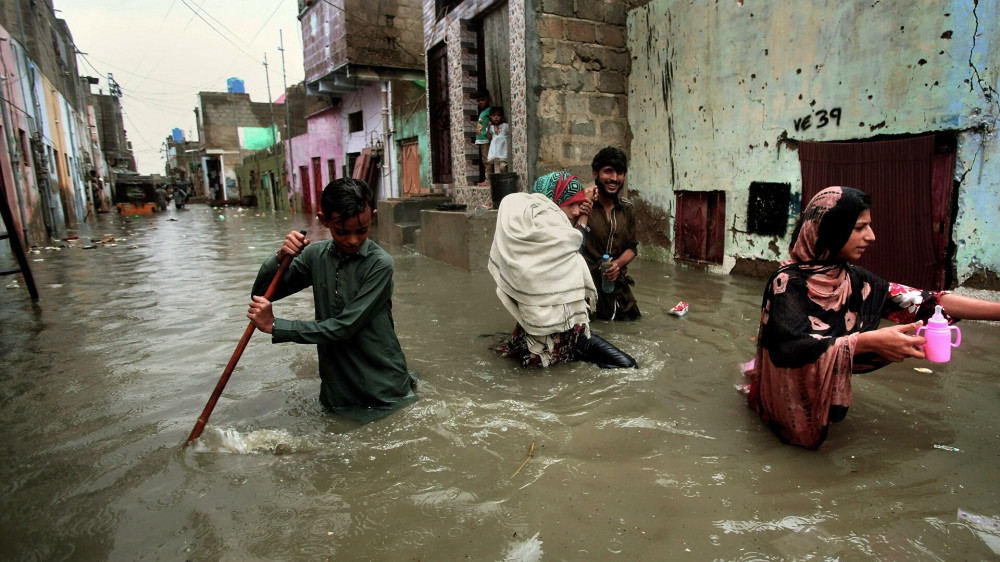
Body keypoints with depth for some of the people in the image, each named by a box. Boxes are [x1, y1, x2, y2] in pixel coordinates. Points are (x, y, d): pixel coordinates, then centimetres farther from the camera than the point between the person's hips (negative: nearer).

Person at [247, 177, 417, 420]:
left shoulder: (379, 264, -21)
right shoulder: (316, 255, -4)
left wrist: (274, 326, -20)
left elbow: (344, 327, -24)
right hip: (336, 387, 5)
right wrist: (281, 256, -18)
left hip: (380, 390, -5)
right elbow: (261, 293, 2)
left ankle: (403, 382, 36)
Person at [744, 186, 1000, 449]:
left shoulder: (853, 280, -5)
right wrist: (869, 342, -42)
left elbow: (922, 301, -8)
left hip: (825, 392, 7)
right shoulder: (788, 282, -25)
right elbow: (796, 349, -35)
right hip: (790, 398, -7)